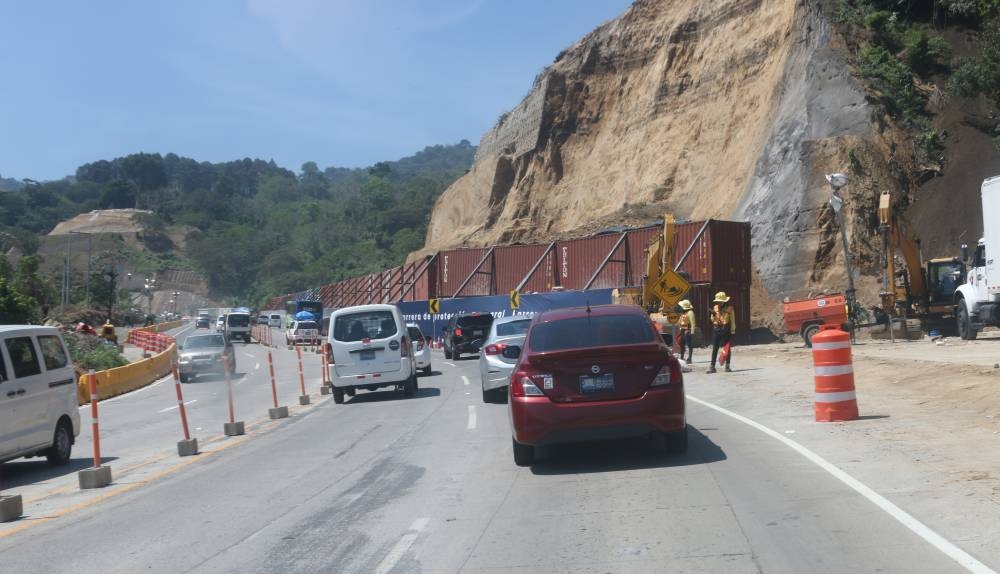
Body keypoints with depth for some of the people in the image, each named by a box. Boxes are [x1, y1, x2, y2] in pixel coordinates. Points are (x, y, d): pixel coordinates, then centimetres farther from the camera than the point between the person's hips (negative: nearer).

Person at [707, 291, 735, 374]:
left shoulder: (729, 308, -4)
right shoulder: (715, 307, 10)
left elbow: (732, 320, -6)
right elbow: (713, 319, 15)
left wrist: (732, 331, -11)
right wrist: (713, 314, -7)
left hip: (726, 330, -4)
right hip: (717, 329, 4)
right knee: (715, 348, 2)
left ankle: (727, 366, 10)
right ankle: (712, 367, 4)